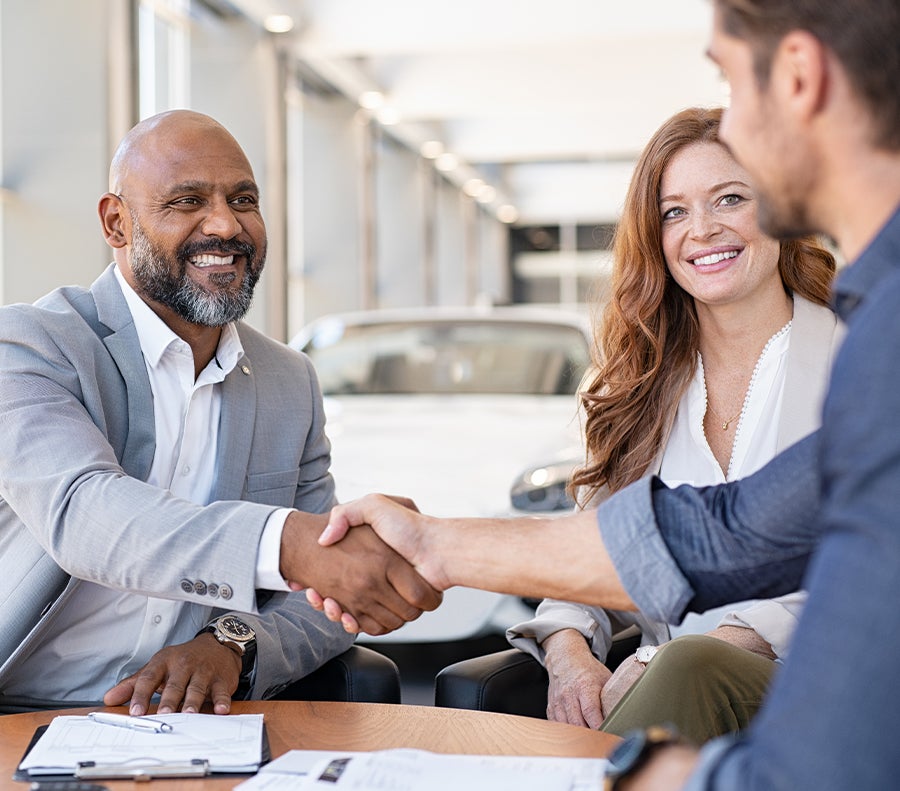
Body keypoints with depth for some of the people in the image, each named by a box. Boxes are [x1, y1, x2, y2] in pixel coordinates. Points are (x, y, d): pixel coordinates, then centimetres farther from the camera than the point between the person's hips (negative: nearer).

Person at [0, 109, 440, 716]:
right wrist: (288, 541, -41)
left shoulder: (292, 383, 12)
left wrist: (233, 643, -12)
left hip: (205, 729, 4)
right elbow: (80, 512, -24)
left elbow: (332, 595, 10)